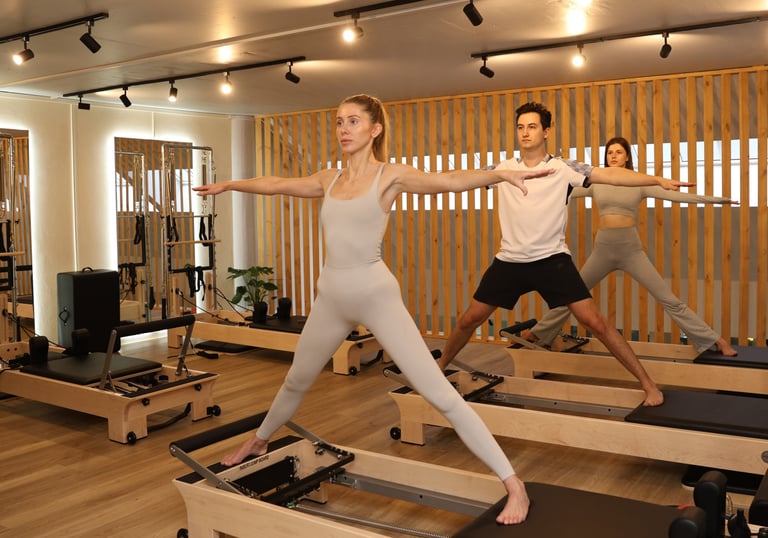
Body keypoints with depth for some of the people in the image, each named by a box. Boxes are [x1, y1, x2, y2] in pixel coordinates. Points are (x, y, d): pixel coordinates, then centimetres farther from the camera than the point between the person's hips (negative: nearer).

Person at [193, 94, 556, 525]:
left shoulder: (391, 175, -7)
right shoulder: (329, 180, 9)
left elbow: (449, 181, -23)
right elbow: (274, 184, 24)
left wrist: (501, 173, -41)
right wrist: (228, 185, 37)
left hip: (376, 295, -6)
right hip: (332, 298, 6)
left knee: (440, 394, -9)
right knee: (297, 381, 26)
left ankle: (514, 485, -1)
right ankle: (258, 442, 52)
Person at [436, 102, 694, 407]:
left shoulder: (563, 169, -4)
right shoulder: (503, 169, 4)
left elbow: (610, 175, -14)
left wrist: (658, 180, -24)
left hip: (552, 259, -3)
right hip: (509, 261, 3)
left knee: (594, 321, -8)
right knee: (469, 319, 8)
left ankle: (647, 383, 4)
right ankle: (440, 367, 32)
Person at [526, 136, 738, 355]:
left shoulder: (639, 183, 0)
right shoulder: (595, 182, 5)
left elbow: (674, 195, -4)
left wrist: (712, 199, -10)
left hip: (631, 249, -2)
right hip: (602, 249, 2)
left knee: (668, 299, -3)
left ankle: (715, 340, 4)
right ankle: (538, 334, 26)